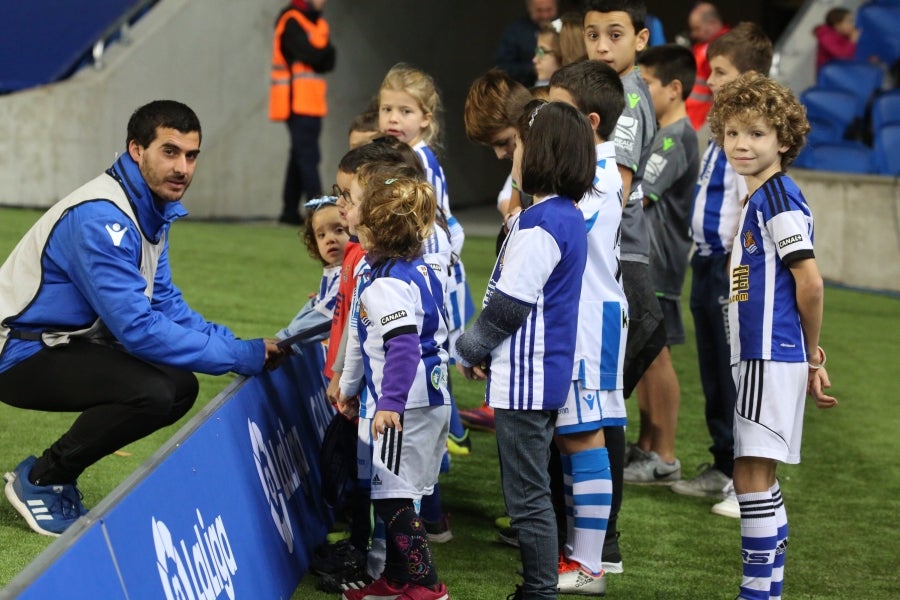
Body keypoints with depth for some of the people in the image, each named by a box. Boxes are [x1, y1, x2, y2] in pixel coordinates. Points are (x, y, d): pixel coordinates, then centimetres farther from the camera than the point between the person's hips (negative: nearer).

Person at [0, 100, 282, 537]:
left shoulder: (154, 208, 5)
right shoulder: (100, 218, -27)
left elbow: (164, 302, 10)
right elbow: (137, 328, -29)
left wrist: (234, 343, -7)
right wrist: (242, 356, -25)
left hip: (68, 342, 10)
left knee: (181, 386, 4)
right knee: (152, 393, -27)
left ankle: (57, 471, 12)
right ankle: (39, 481, -6)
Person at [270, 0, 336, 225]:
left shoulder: (318, 23, 18)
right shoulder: (291, 21, -9)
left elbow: (327, 62, 8)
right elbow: (309, 55, -20)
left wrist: (322, 51, -11)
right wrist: (324, 48, -2)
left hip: (311, 103, 9)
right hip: (297, 103, -9)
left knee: (300, 156, 10)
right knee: (308, 157, -15)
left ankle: (290, 211, 13)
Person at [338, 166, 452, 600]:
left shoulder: (386, 286, -20)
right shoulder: (418, 271, 11)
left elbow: (402, 344, -29)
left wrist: (390, 402, -31)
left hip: (405, 408, -10)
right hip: (433, 399, 10)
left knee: (392, 497, -5)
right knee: (394, 494, 18)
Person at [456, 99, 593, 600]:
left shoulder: (538, 226, -20)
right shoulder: (569, 217, 10)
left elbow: (509, 305, -19)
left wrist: (469, 350, -3)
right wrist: (483, 350, 13)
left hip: (525, 380, -10)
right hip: (549, 372, 10)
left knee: (528, 497, -3)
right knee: (532, 492, 18)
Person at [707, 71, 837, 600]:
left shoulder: (778, 198, -13)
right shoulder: (759, 199, 17)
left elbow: (810, 283, -16)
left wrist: (812, 355, -5)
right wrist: (811, 358, 17)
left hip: (771, 358, -10)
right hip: (755, 357, 10)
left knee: (751, 475, -9)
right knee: (760, 479, 13)